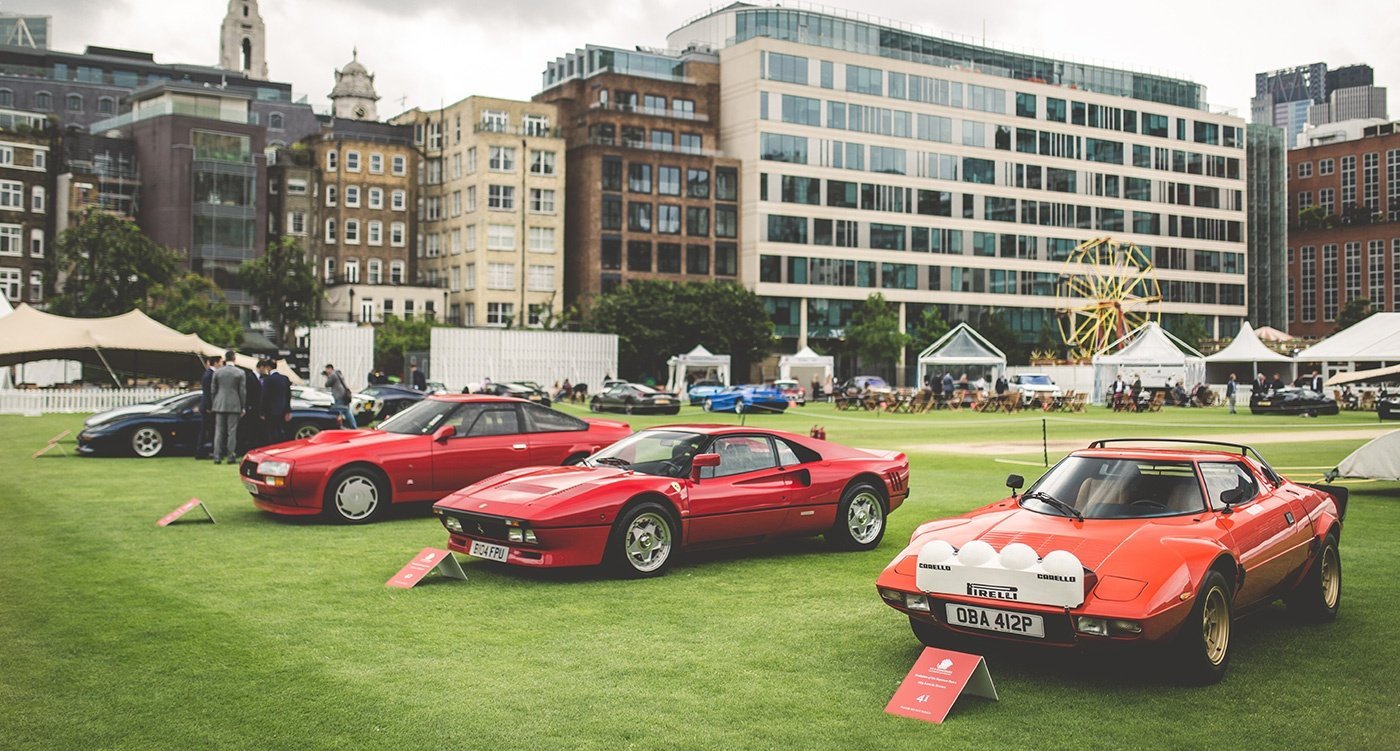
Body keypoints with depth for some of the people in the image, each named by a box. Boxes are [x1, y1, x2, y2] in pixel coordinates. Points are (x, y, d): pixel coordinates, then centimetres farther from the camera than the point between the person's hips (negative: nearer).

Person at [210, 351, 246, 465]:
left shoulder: (217, 372, 2)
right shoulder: (240, 373, -3)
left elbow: (213, 391, 5)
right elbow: (242, 391, -2)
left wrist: (213, 404, 15)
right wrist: (243, 407, 5)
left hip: (219, 405, 2)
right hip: (234, 406, -2)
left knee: (218, 431, 5)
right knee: (232, 432, 1)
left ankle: (217, 457, 2)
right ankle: (230, 457, -1)